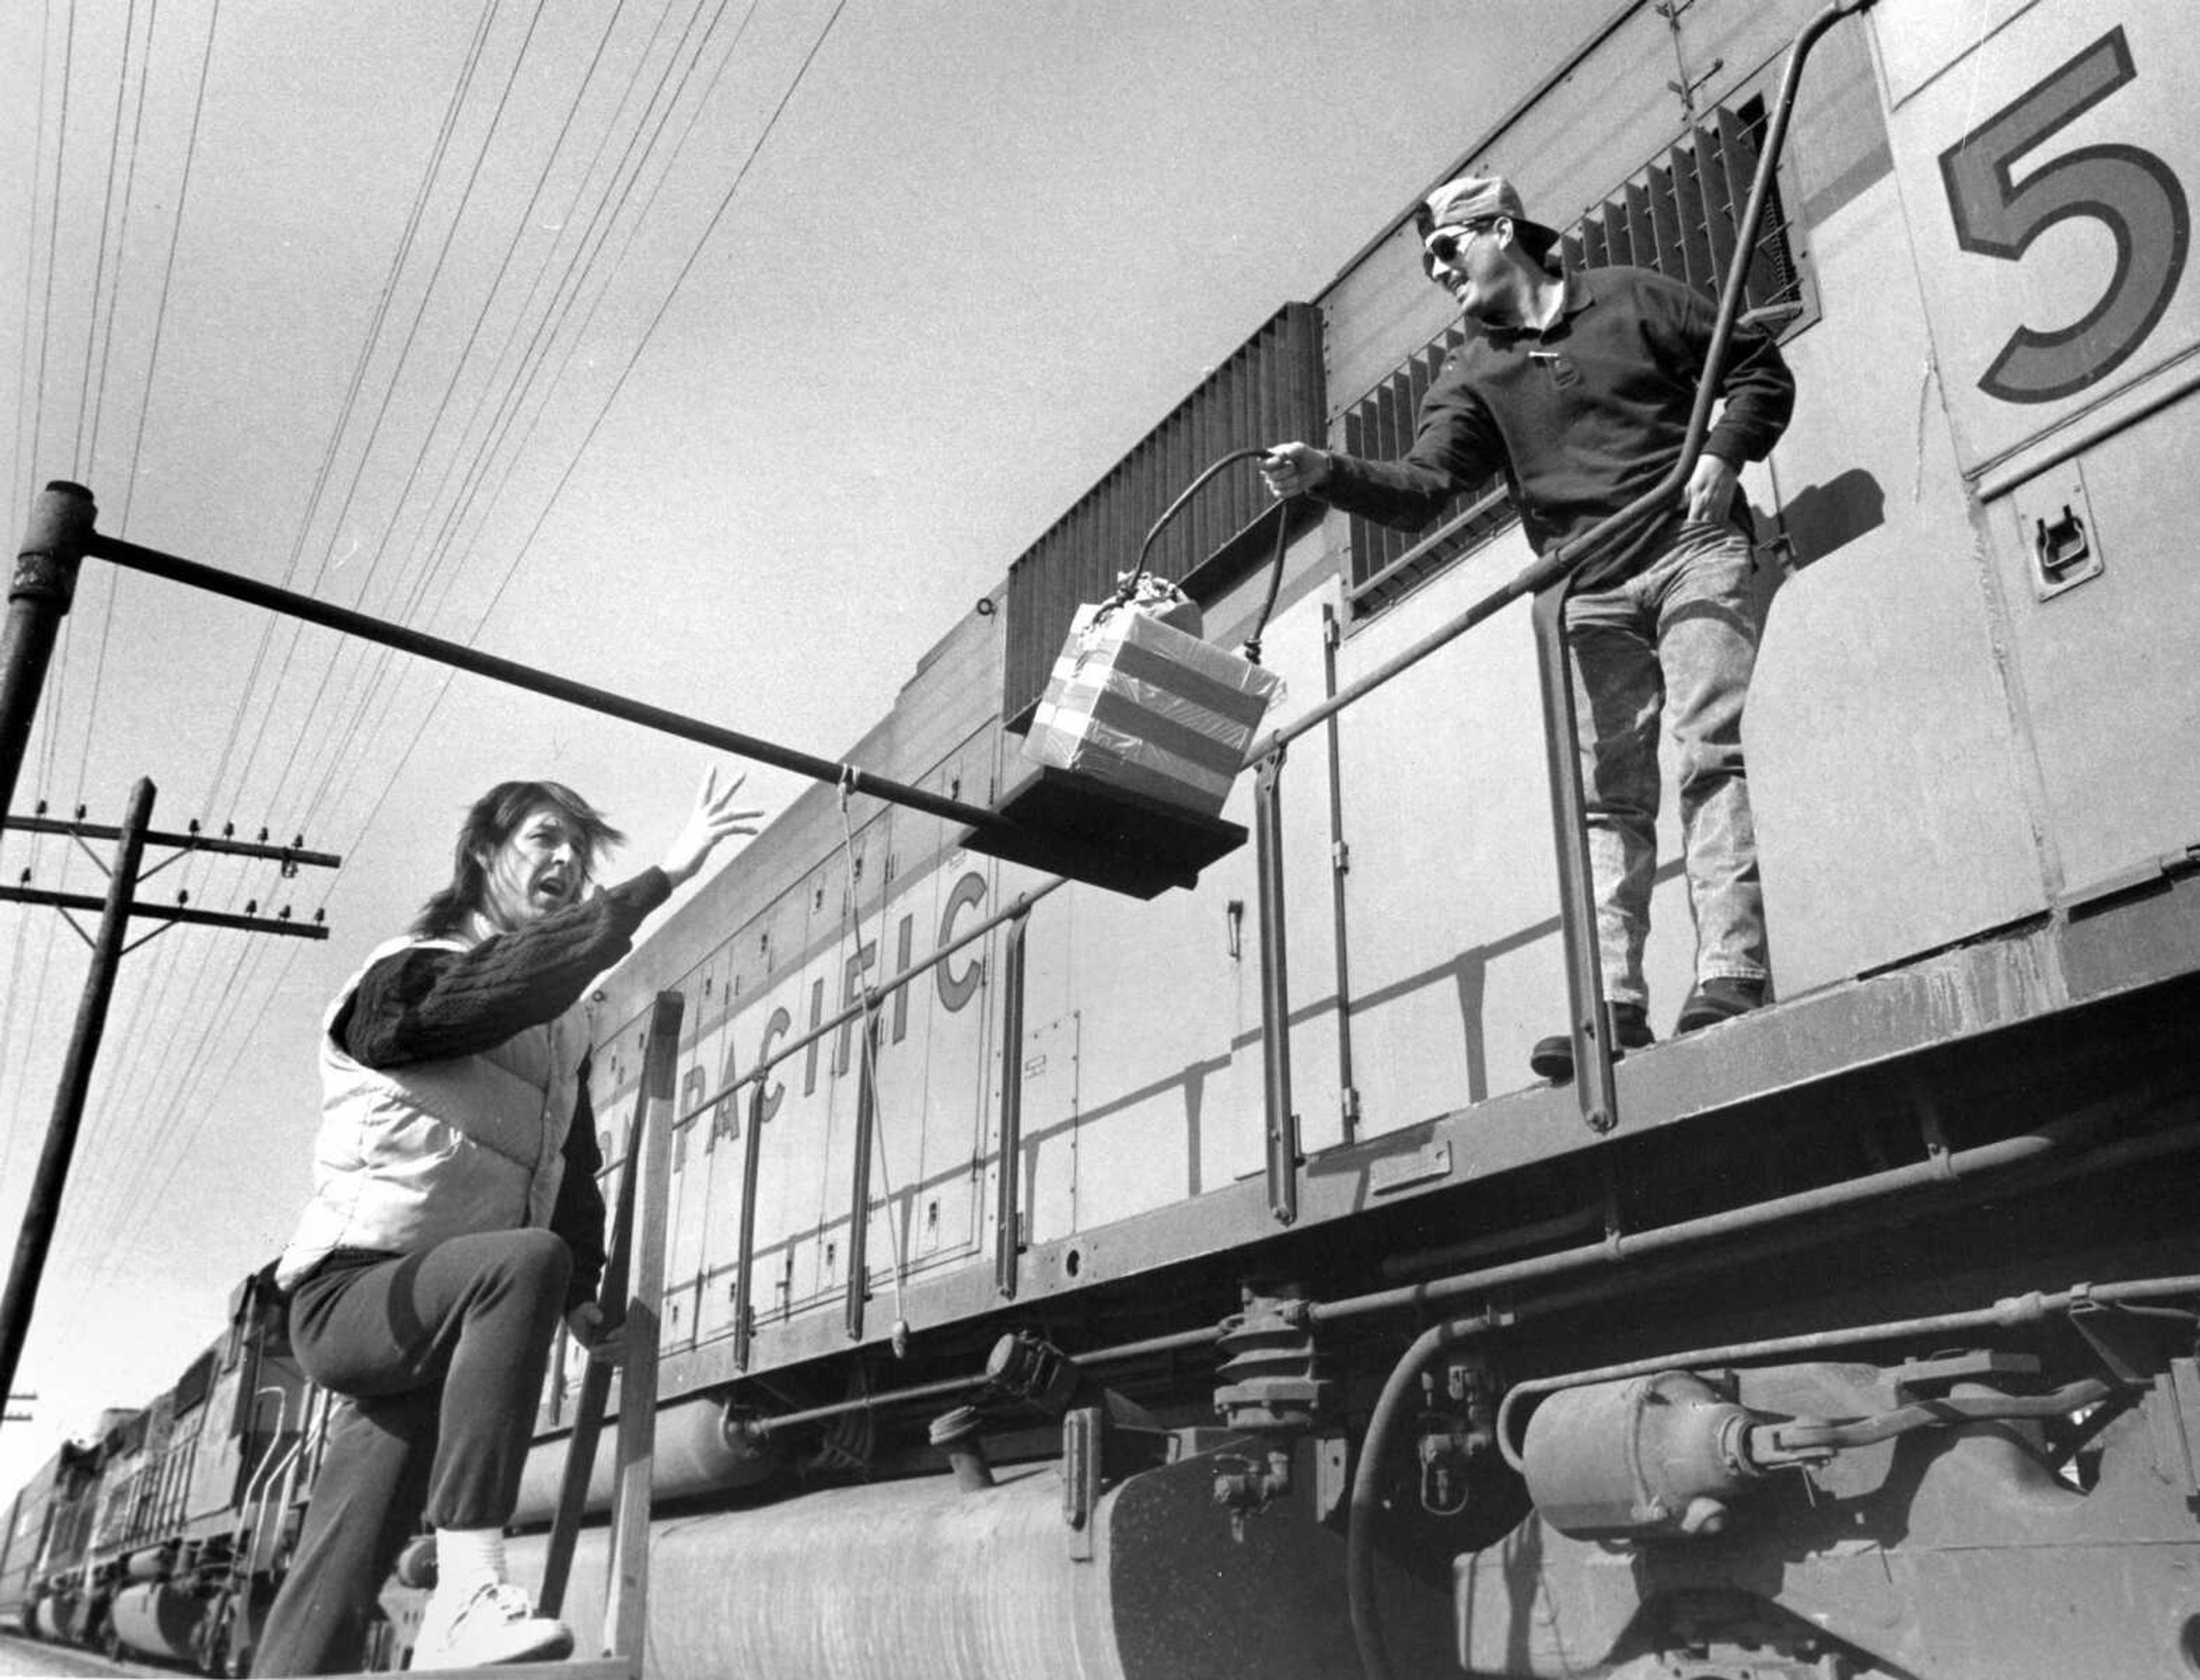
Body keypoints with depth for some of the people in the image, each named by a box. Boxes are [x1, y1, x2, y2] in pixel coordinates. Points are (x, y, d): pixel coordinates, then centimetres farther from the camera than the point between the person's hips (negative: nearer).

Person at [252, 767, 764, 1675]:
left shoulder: (567, 1024, 16)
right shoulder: (408, 976, -9)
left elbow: (574, 1165, 13)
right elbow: (520, 975, -30)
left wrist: (581, 1293, -1)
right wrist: (664, 877, -33)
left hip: (442, 1313, 7)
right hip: (351, 1290, -7)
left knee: (335, 1583, 3)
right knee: (526, 1259, -36)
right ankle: (466, 1588, -41)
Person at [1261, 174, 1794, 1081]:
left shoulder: (1633, 299, 10)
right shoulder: (1470, 378, 12)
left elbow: (1761, 370, 13)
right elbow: (1422, 489, -4)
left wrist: (1721, 456, -5)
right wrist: (1326, 473, -21)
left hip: (1690, 549, -2)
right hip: (1588, 597, 3)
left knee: (1713, 752, -15)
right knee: (1606, 800, -4)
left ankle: (1732, 972, -20)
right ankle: (1612, 1007, -8)